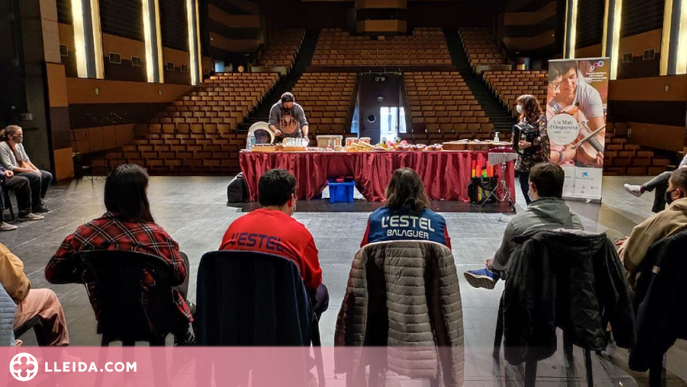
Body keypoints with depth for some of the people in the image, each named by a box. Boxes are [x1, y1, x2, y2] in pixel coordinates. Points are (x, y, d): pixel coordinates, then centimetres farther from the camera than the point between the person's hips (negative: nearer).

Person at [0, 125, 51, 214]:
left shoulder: (19, 144, 8)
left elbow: (26, 160, 14)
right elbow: (9, 167, -22)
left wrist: (36, 169, -4)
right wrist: (28, 170, -22)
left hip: (24, 170, 9)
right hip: (13, 174, -9)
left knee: (48, 176, -3)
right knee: (36, 177, -30)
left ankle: (39, 201, 4)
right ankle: (36, 206, -15)